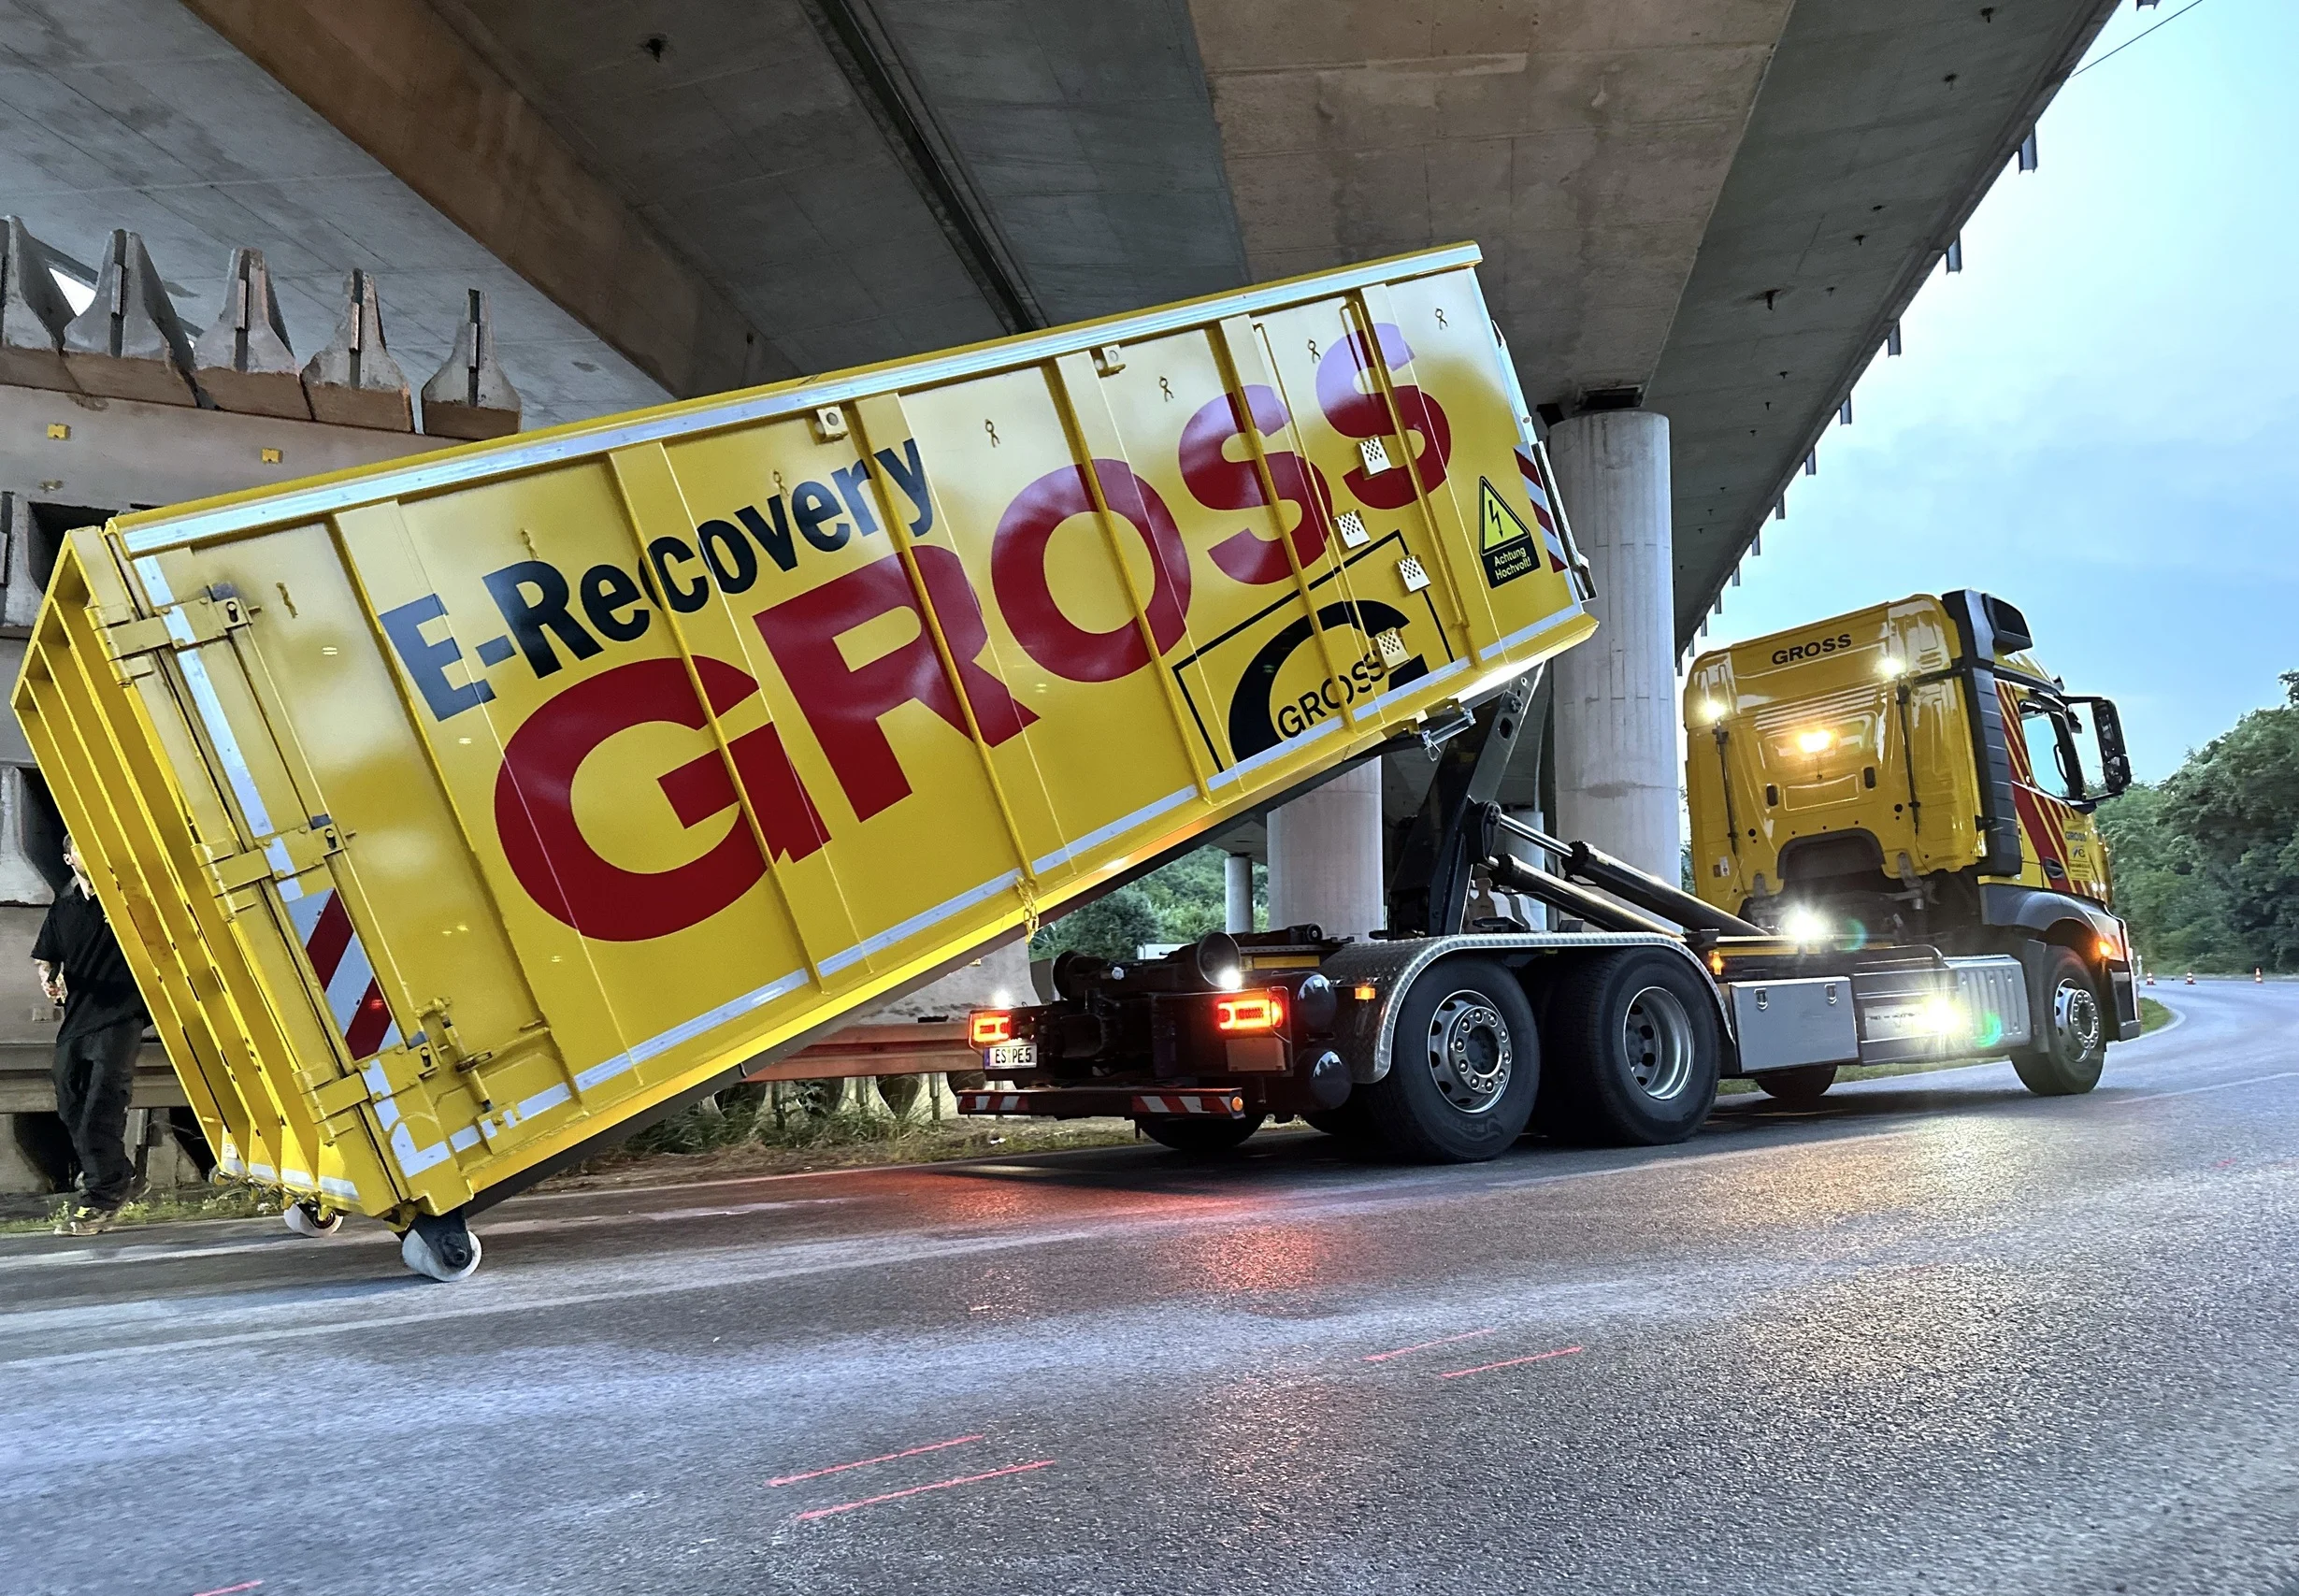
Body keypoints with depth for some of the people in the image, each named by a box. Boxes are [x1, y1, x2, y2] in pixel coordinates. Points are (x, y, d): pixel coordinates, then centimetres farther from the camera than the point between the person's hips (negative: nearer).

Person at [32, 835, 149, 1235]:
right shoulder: (63, 908, 14)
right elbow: (46, 958, 19)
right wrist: (48, 979, -2)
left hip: (119, 1020, -6)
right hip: (75, 1022, 6)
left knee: (100, 1113, -11)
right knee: (72, 1111, 11)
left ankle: (101, 1198, -3)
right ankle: (117, 1177, 29)